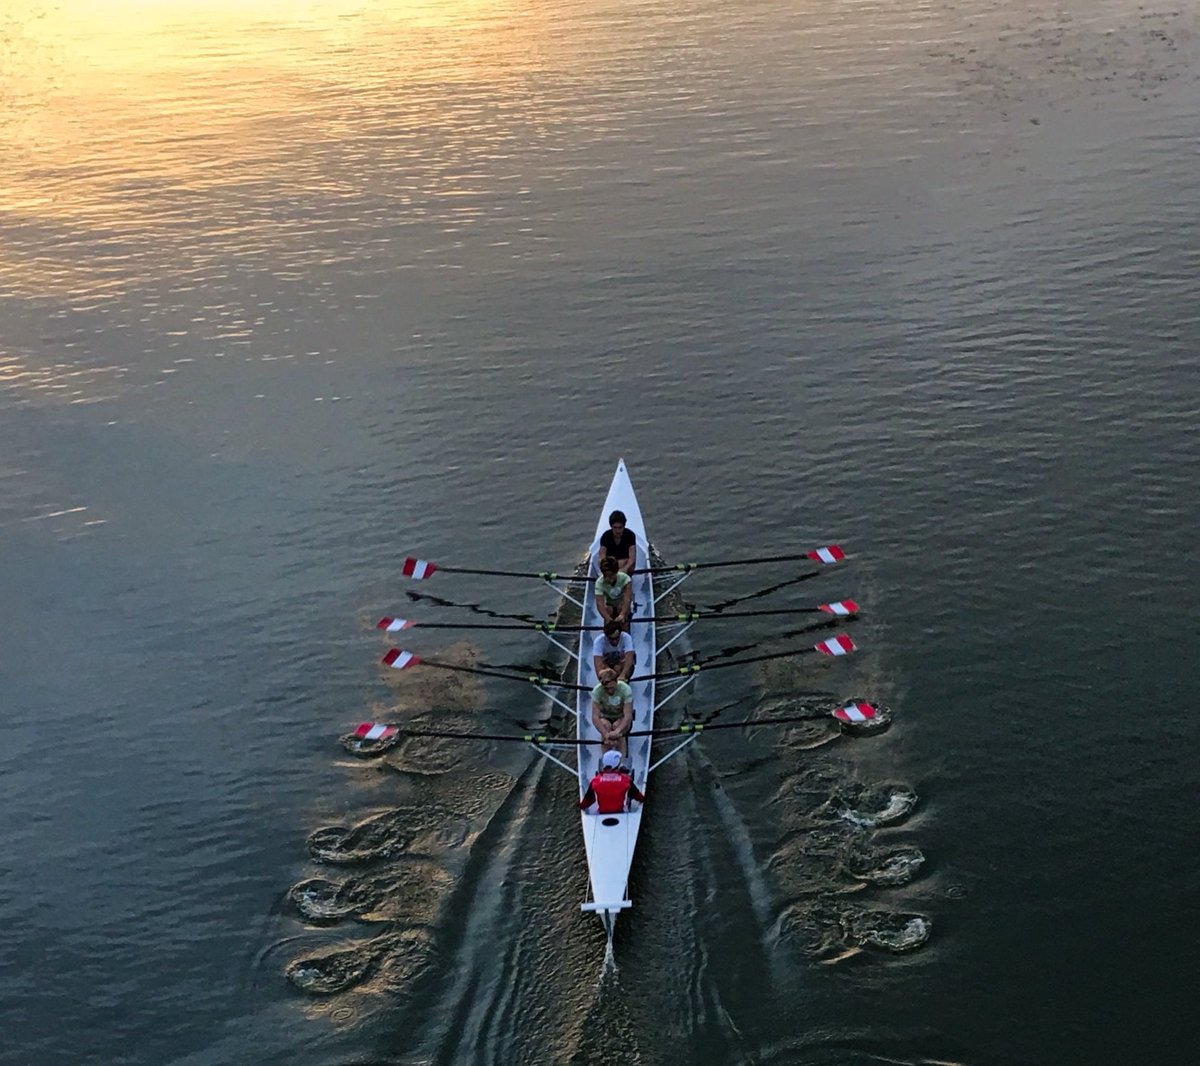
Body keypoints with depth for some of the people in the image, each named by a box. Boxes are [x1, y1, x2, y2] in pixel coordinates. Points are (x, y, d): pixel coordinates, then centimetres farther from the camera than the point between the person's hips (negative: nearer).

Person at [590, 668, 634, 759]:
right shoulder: (597, 691, -25)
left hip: (622, 719, -1)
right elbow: (595, 717, -29)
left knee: (617, 725, -33)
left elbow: (628, 715, -31)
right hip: (605, 718, 1)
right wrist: (606, 734, -43)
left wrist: (617, 731, -48)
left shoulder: (625, 689, -26)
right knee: (605, 725, -33)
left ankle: (622, 758, -27)